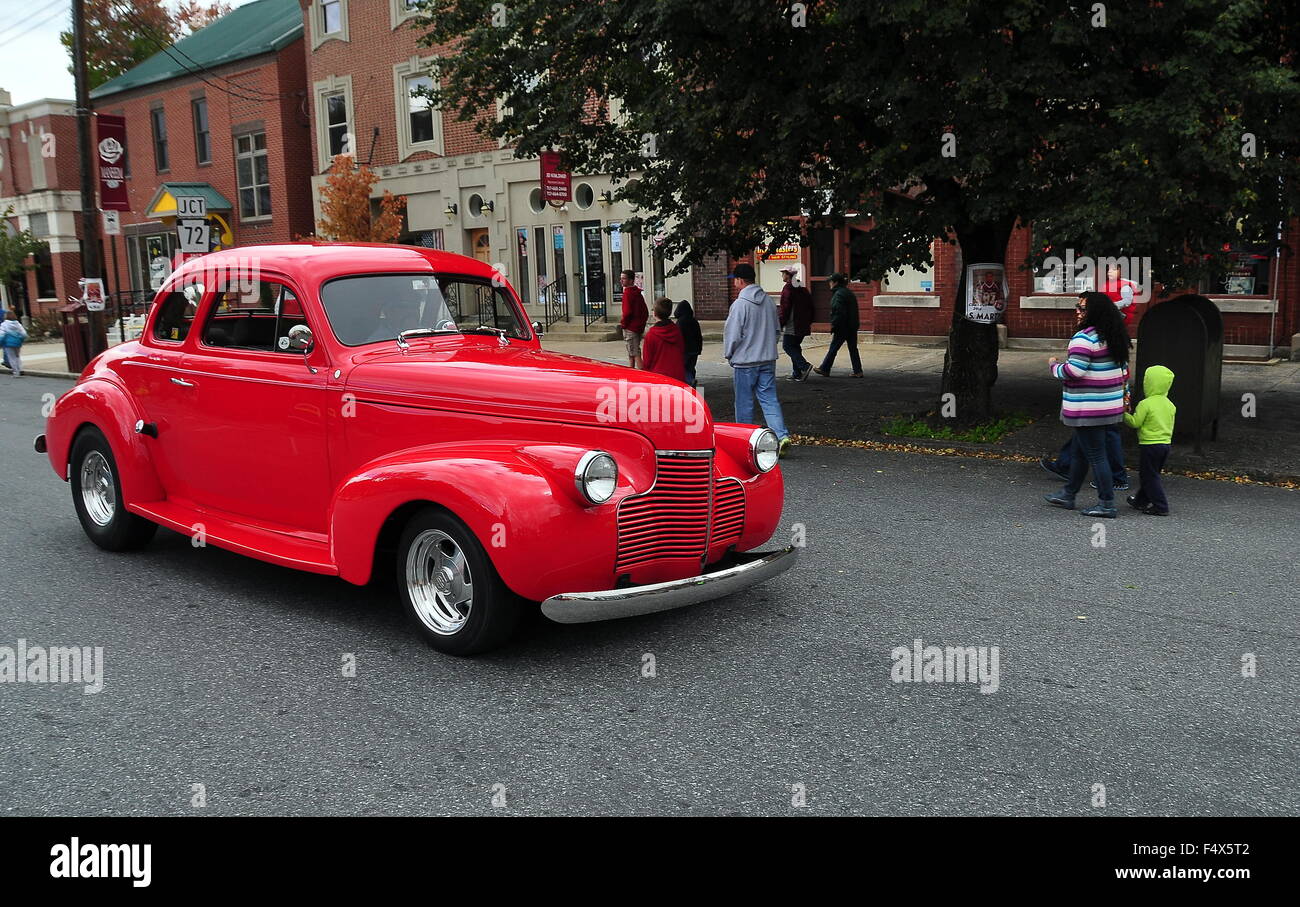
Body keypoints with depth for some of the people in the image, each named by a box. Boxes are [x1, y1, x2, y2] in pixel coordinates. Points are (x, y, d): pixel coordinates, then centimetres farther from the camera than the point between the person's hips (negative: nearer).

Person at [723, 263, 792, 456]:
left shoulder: (740, 304, -16)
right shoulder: (769, 301, 6)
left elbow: (732, 335, -14)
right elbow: (776, 329, 15)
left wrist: (728, 355, 1)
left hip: (744, 361, -6)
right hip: (768, 360, 6)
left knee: (744, 403, 7)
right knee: (769, 399, 5)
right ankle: (781, 435, -10)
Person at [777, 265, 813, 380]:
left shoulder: (788, 288, -12)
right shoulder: (803, 288, 14)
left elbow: (784, 309, -16)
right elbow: (810, 306, 18)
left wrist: (780, 324, -12)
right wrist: (809, 321, 23)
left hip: (791, 326, -8)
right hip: (803, 326, 8)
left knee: (787, 346, -2)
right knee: (795, 346, 14)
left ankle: (804, 365, -17)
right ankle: (797, 373, 11)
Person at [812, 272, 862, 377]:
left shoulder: (838, 294, -14)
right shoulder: (850, 293, 14)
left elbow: (838, 313, -20)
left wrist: (833, 329, -18)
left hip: (842, 328, -9)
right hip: (852, 327, 9)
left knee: (833, 349, 2)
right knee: (853, 349, 10)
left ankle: (824, 369, 11)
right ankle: (858, 371, 9)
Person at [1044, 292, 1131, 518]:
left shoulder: (1084, 338, -18)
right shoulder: (1116, 337, 12)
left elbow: (1074, 371, -24)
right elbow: (1124, 370, 17)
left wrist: (1054, 366, -5)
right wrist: (1125, 395, 25)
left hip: (1088, 409, -10)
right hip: (1110, 404, 10)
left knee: (1095, 455, -4)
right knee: (1080, 451, 20)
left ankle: (1107, 504, 0)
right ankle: (1068, 494, 31)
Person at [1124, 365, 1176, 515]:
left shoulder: (1145, 404, -16)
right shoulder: (1170, 405, 8)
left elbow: (1135, 422, -13)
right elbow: (1170, 425, 15)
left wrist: (1124, 415, 1)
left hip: (1150, 444, -8)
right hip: (1166, 444, 8)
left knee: (1149, 476, -1)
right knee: (1151, 474, 19)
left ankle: (1161, 506, -4)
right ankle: (1141, 500, 32)